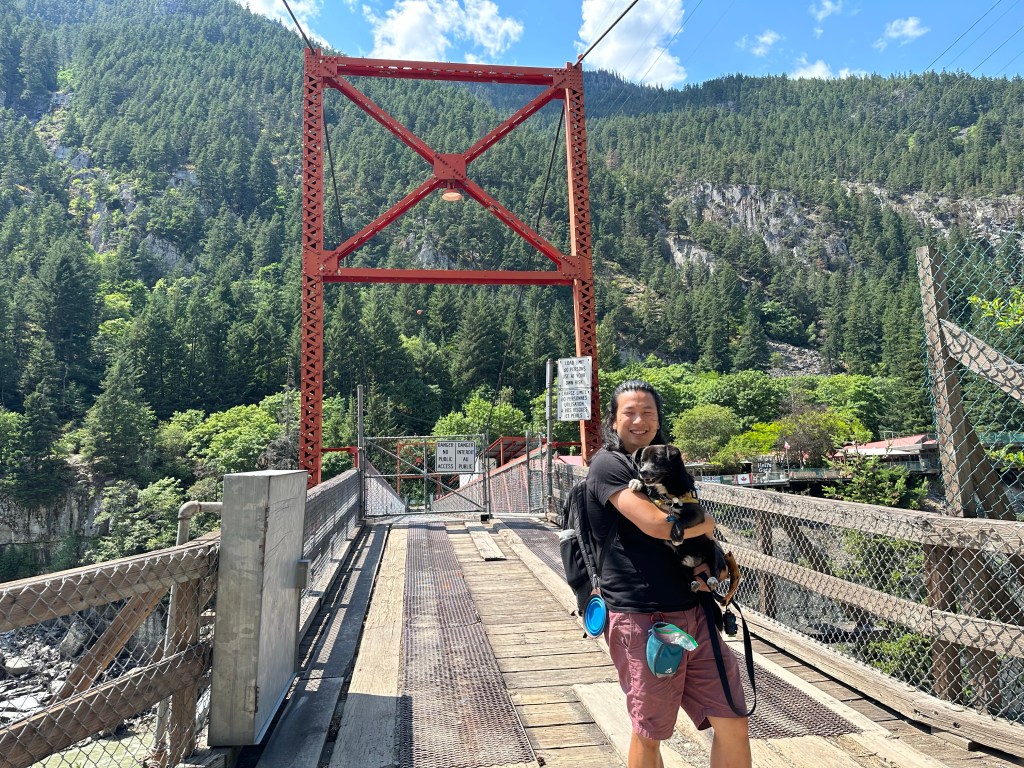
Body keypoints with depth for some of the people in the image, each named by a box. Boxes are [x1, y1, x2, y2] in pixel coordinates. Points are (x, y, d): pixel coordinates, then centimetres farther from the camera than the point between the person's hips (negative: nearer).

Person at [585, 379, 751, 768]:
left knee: (733, 723, 8)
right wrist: (707, 523, -3)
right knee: (649, 733, 9)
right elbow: (658, 524, -22)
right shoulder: (608, 464, -10)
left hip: (693, 611, 7)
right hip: (641, 618, -7)